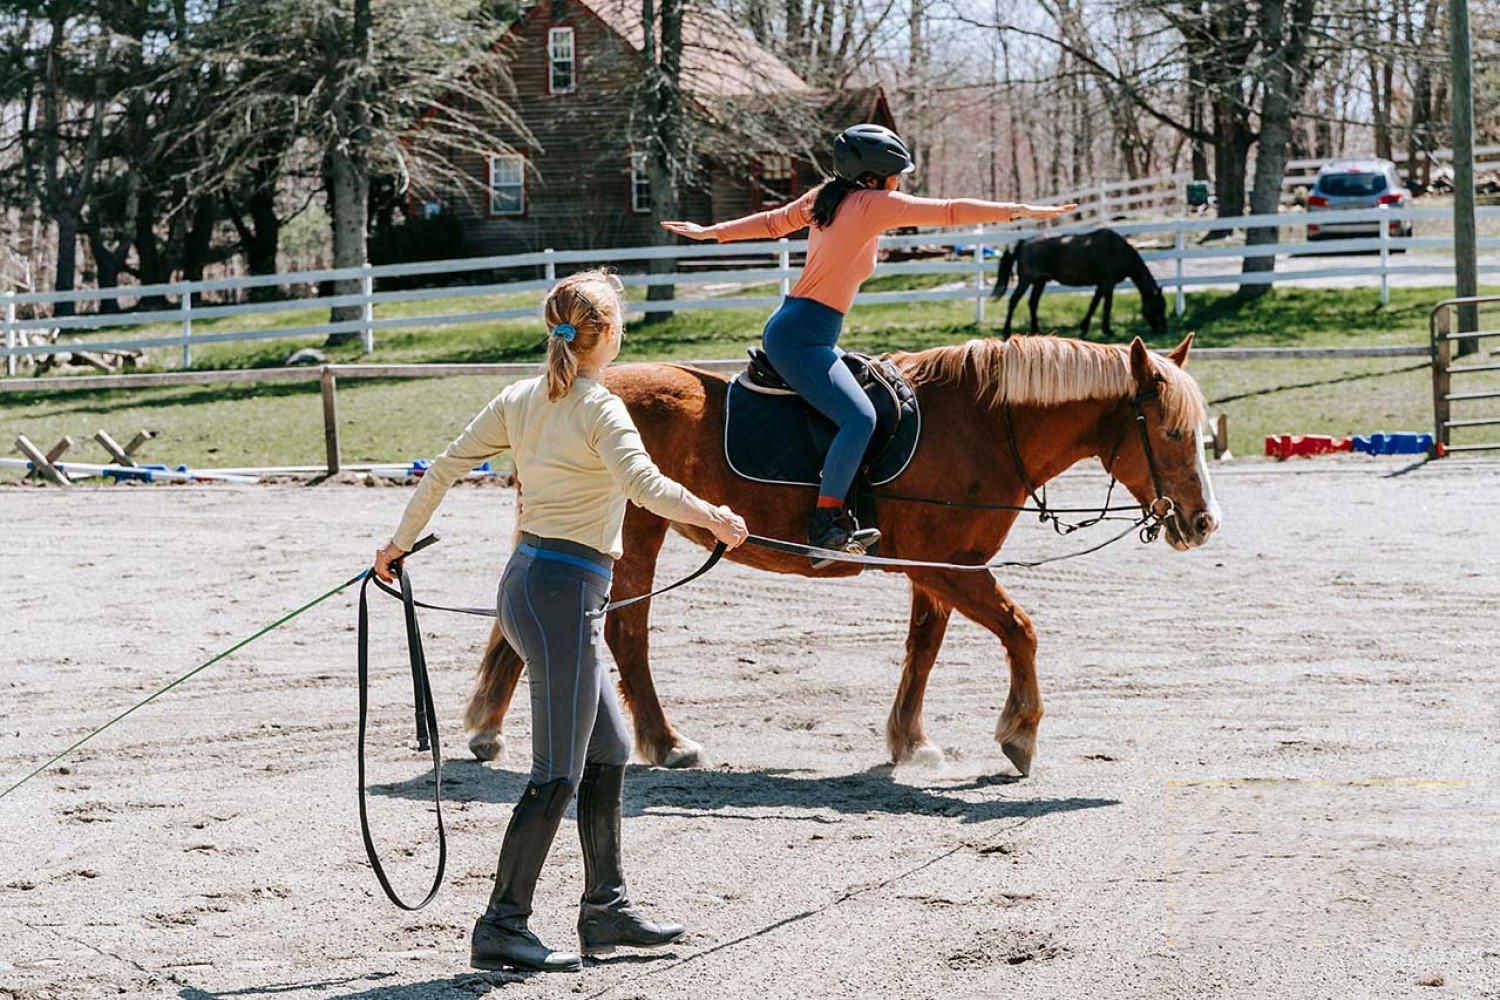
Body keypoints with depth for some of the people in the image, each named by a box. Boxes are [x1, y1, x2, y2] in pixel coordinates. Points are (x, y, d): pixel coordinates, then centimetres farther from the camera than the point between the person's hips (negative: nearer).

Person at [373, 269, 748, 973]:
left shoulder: (520, 400, 9)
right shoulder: (598, 408, -12)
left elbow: (445, 469, 11)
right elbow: (643, 483, -30)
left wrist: (400, 543, 20)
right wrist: (714, 518, -28)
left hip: (526, 584, 9)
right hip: (564, 597, -9)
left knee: (609, 751, 17)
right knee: (559, 774, -4)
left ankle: (606, 908, 24)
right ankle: (501, 927, -2)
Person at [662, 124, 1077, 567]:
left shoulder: (826, 197, 14)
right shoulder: (873, 204, -11)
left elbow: (772, 222, 24)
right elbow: (949, 211, -12)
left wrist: (712, 232, 37)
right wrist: (1020, 211, -10)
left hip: (790, 330, 11)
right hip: (800, 337, -11)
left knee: (876, 388, 21)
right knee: (860, 417, -24)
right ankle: (825, 528, -27)